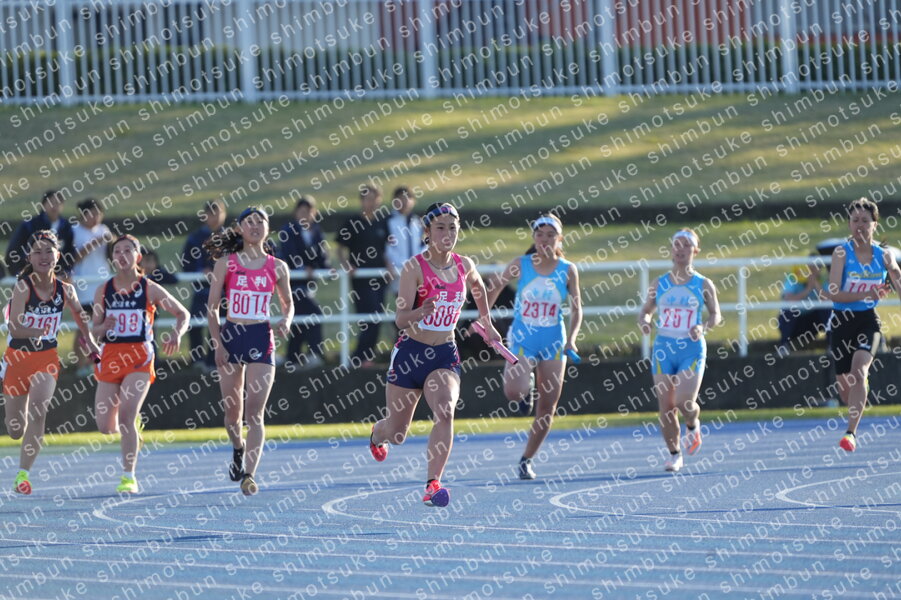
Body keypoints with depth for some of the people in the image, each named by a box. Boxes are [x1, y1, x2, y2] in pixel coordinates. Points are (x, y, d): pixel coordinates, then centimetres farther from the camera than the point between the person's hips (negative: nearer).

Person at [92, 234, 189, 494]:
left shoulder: (150, 289, -1)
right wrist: (103, 328, -16)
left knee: (126, 414, -19)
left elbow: (182, 313, 6)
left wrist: (177, 334, -14)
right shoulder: (103, 291, 5)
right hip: (110, 356, 3)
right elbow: (94, 330, 8)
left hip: (139, 358, -3)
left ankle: (129, 477, -11)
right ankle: (133, 424, 37)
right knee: (106, 426, 0)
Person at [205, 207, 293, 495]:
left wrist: (285, 321, -5)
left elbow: (288, 303, 17)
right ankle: (238, 449, 39)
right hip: (231, 336, 1)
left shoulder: (277, 267, 5)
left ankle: (249, 474, -16)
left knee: (255, 411, -11)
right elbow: (212, 306, 2)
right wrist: (217, 343, -6)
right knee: (232, 409, 8)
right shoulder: (226, 263, 2)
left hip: (262, 339, -1)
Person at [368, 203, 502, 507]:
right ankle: (377, 434, 49)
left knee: (445, 412, -26)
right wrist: (423, 311, -41)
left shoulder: (464, 266, 0)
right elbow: (401, 319, -21)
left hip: (445, 356, 3)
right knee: (397, 434, 10)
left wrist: (487, 324, 30)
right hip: (410, 353, -3)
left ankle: (433, 484, -28)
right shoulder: (414, 268, -15)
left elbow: (478, 286, 26)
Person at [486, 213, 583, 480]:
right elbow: (494, 290, 7)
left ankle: (526, 459, 18)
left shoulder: (568, 270, -2)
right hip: (522, 338, -1)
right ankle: (523, 382, 14)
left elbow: (576, 309, 3)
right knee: (514, 393, -25)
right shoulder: (521, 265, -4)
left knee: (548, 408, 1)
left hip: (553, 343, 1)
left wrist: (571, 338, -11)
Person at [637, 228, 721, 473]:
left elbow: (715, 315, 6)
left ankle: (693, 426, 19)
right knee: (666, 405, 0)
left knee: (684, 401, -17)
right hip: (663, 348, 2)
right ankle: (674, 454, 16)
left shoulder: (703, 285, 1)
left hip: (692, 350, -2)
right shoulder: (659, 284, 6)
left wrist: (704, 327, -14)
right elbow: (645, 310, 13)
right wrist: (644, 321, -10)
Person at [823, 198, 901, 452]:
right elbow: (833, 293, -17)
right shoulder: (842, 253, -8)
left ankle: (851, 431, -29)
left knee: (859, 369, -26)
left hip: (868, 320, 0)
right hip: (842, 321, 0)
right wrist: (868, 294, -27)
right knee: (844, 385, 6)